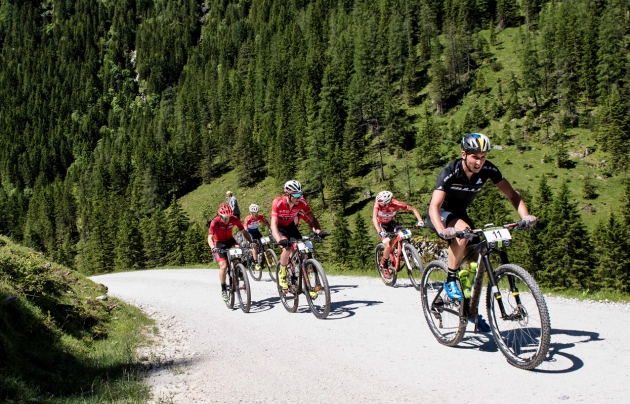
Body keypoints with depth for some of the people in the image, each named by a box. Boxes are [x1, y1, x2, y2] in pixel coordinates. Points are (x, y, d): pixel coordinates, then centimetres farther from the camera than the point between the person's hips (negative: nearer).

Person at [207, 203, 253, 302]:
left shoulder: (234, 219, -20)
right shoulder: (215, 222, -28)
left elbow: (243, 231, -12)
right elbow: (210, 238, -35)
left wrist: (251, 242, -26)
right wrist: (213, 248, -54)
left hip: (230, 240, 2)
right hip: (219, 243, -2)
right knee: (223, 266, -19)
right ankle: (223, 289, -2)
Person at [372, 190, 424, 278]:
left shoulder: (396, 204, -28)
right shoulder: (378, 204, -33)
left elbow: (413, 209, -21)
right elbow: (374, 218, -44)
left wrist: (420, 220, -36)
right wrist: (380, 232, -58)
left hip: (390, 223, 3)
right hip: (381, 224, -3)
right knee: (388, 245, -21)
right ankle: (384, 267, 1)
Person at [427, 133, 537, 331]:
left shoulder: (488, 170, -18)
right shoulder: (450, 172, -30)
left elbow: (512, 194, -13)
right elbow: (434, 205, -38)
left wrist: (525, 216, -31)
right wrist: (441, 230, -56)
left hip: (460, 213, 5)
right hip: (441, 214, -5)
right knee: (463, 231, -37)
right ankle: (450, 281, -20)